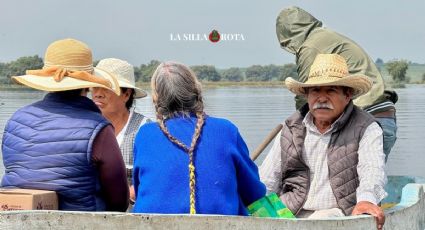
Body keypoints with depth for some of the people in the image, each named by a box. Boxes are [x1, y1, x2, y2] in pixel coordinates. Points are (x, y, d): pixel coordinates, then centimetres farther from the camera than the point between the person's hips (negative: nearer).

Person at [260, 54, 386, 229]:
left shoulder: (365, 128, 6)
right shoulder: (291, 130, 17)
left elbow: (372, 169, -11)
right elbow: (267, 179, 18)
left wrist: (366, 199, -33)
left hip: (343, 214, -3)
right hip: (291, 214, 3)